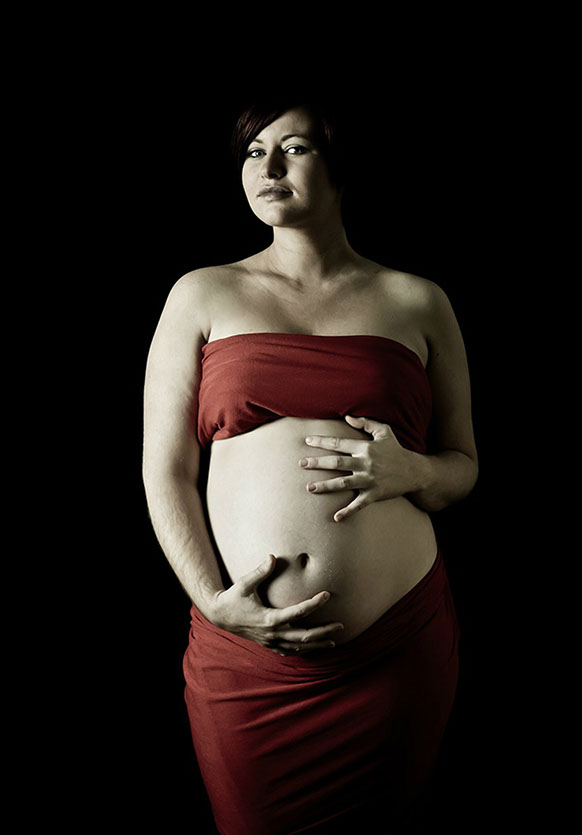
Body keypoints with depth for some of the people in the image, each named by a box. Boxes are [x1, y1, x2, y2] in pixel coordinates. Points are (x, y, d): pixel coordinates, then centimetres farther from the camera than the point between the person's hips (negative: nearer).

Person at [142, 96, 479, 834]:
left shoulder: (418, 302, 7)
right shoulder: (202, 294, 5)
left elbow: (464, 467, 11)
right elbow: (164, 471, 1)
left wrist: (411, 472, -12)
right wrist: (213, 601, -11)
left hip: (403, 645, 1)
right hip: (245, 653, 0)